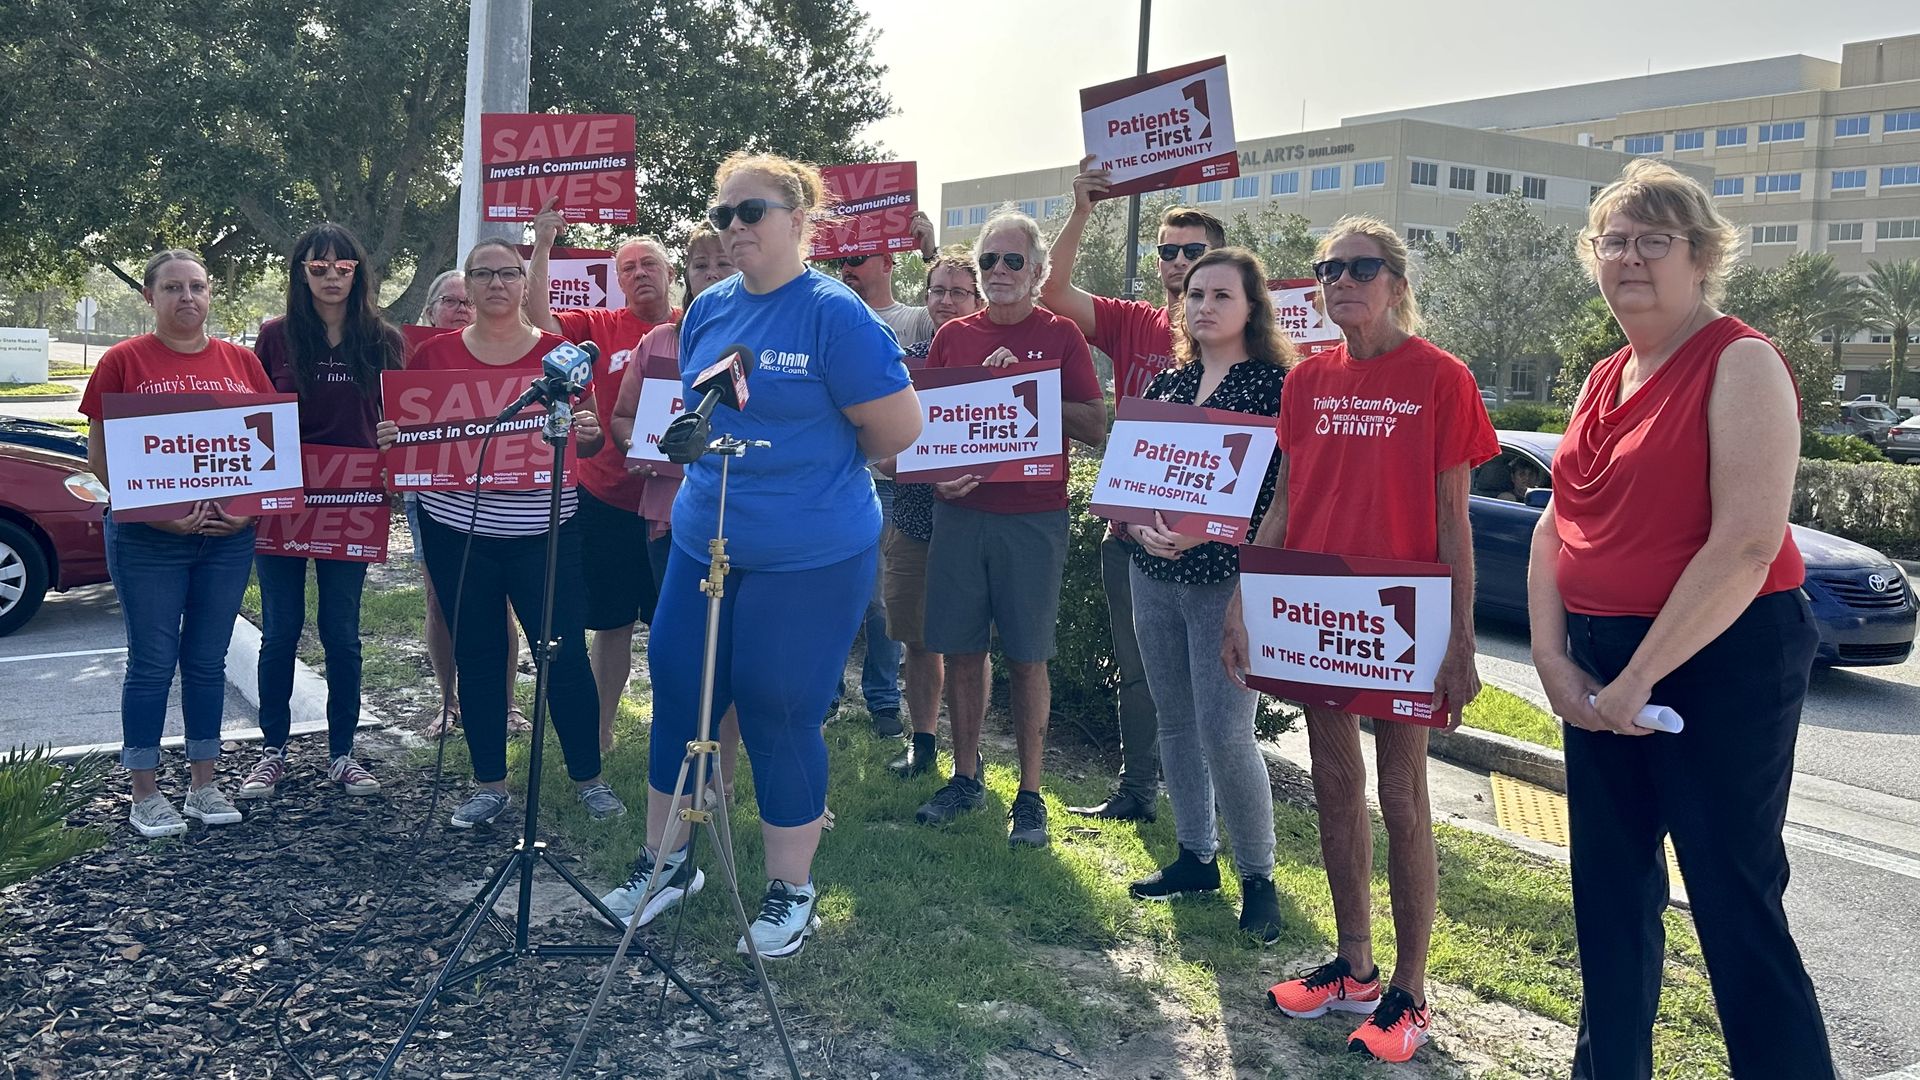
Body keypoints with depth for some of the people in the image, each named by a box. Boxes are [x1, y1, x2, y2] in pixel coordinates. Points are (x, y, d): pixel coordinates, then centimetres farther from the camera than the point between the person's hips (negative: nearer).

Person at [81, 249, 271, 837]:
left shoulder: (241, 362, 7)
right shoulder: (123, 362, -3)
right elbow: (99, 457, -5)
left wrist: (250, 506, -5)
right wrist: (157, 514, -16)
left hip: (228, 537, 3)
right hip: (148, 540, -3)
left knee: (208, 661, 11)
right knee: (152, 664, 3)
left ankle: (203, 783, 22)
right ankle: (145, 793, 14)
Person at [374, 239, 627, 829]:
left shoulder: (559, 353, 3)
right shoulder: (434, 354, 6)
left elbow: (589, 441, 5)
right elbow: (406, 431, 11)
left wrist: (589, 431, -17)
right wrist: (388, 437, -11)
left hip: (543, 529, -2)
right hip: (457, 528, 2)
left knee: (565, 653, -1)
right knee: (475, 656, 10)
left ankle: (589, 777, 16)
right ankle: (490, 785, 23)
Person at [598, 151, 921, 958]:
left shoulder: (834, 314, -14)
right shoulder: (708, 310, 7)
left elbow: (899, 427, -14)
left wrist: (814, 470, -1)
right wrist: (731, 473, 12)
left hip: (810, 558, -6)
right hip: (703, 541, 6)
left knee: (779, 717, 2)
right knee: (676, 695, 11)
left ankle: (791, 890, 22)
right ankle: (664, 861, 32)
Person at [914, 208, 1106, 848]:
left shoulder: (1060, 336, 2)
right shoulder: (952, 337, 11)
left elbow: (1095, 426, -5)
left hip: (1033, 516, -3)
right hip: (960, 510, 3)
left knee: (1027, 657, 2)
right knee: (962, 651, 8)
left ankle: (1030, 795, 11)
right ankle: (965, 778, 23)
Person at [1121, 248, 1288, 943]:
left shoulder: (1275, 383, -6)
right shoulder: (1168, 382, 12)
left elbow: (1284, 489, -12)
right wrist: (1139, 523, -10)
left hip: (1228, 579, -6)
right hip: (1154, 573, 6)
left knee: (1224, 731, -9)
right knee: (1175, 722, 12)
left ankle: (1258, 876, 9)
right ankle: (1195, 857, 26)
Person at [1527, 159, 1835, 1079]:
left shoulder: (1740, 364, -12)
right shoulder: (1604, 381, 12)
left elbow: (1747, 545, -20)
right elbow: (1558, 526, 10)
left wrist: (1639, 677, -18)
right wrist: (1554, 658, -4)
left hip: (1722, 662, -7)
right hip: (1599, 668, 7)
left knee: (1736, 904, -1)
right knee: (1610, 890, 16)